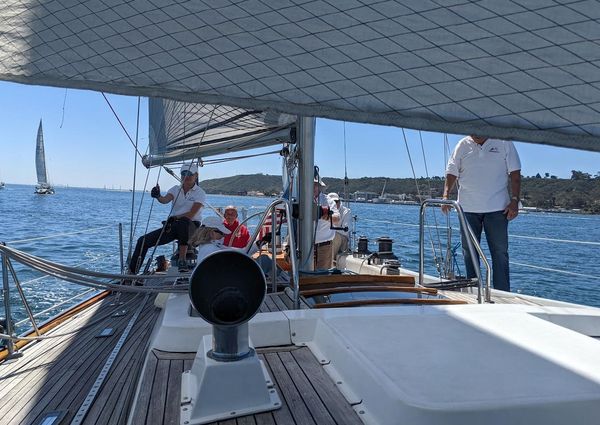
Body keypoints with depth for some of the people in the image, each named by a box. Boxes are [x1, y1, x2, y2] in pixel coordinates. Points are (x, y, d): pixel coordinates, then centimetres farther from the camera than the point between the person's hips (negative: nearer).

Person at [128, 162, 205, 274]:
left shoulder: (200, 193, -3)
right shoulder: (175, 189, 9)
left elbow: (191, 214, -14)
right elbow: (165, 199, -13)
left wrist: (174, 218, -21)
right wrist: (158, 197, -35)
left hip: (191, 226, -5)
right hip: (173, 226, 5)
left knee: (183, 222, -42)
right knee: (144, 240, -7)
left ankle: (182, 259, -32)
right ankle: (131, 273, 4)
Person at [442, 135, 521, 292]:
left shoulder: (504, 143, 2)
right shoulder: (462, 145, 6)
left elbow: (515, 174, 1)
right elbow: (452, 173, 5)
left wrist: (514, 200, -7)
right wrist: (446, 194, -10)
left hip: (497, 208, -1)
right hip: (468, 208, 2)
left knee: (500, 252, 3)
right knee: (469, 252, 6)